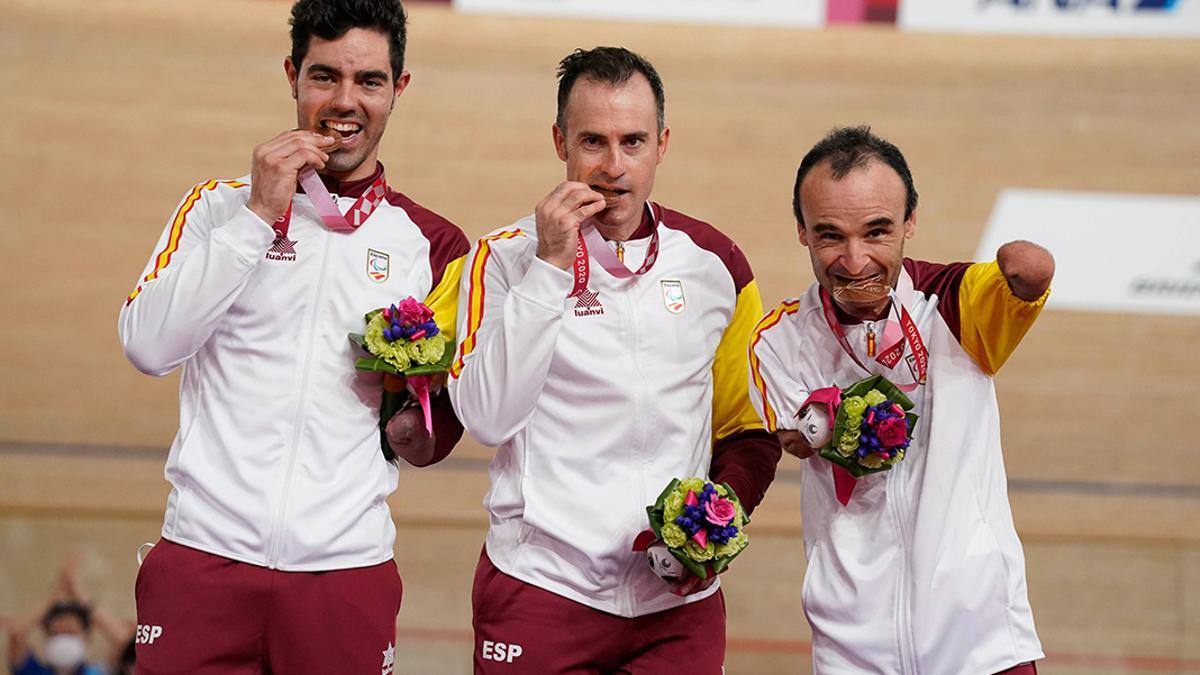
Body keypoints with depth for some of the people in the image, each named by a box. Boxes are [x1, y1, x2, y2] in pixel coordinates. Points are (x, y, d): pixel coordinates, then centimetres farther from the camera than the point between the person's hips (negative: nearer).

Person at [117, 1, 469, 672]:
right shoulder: (221, 206, 9)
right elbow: (148, 346, -7)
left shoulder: (433, 245, 10)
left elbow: (436, 443, 15)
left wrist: (411, 419, -8)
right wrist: (259, 214, -8)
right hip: (204, 555, -1)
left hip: (347, 569, 1)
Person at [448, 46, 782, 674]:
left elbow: (749, 434, 14)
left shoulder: (713, 262, 6)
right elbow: (487, 417, -13)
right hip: (541, 590, -2)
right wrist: (551, 267, -15)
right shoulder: (508, 256, 0)